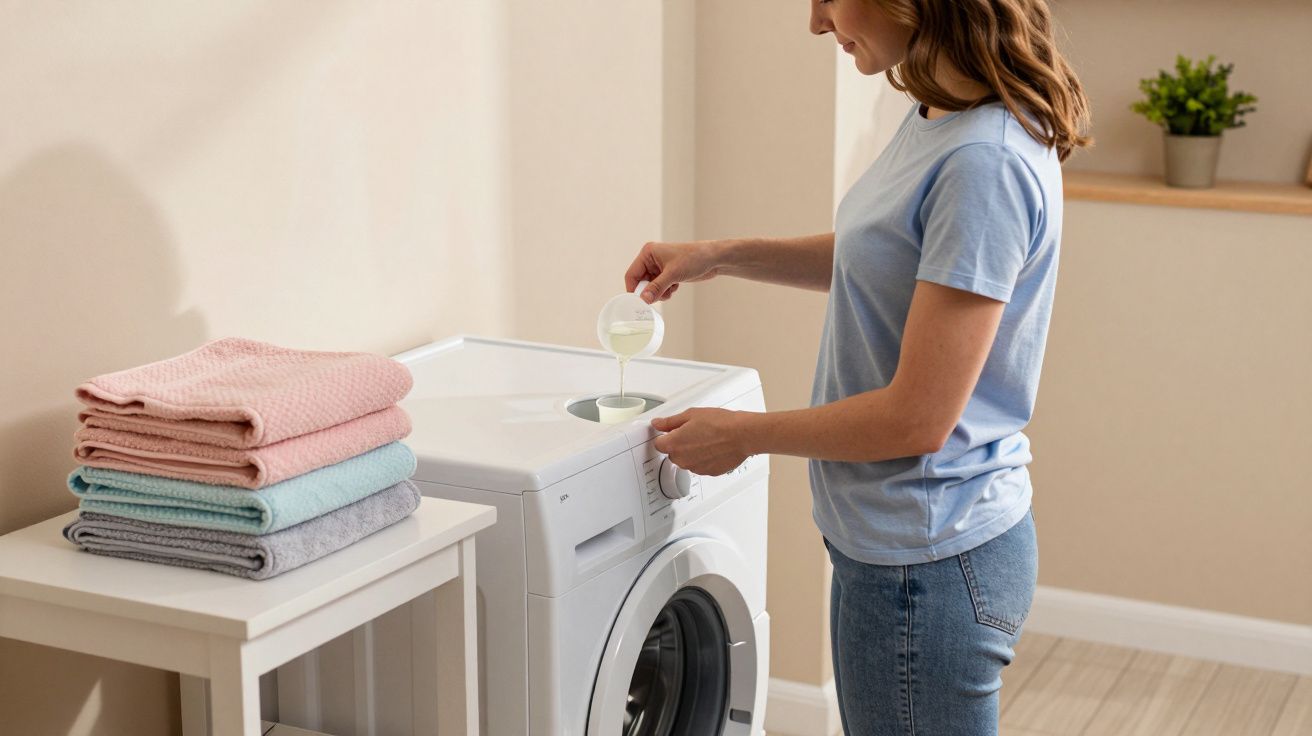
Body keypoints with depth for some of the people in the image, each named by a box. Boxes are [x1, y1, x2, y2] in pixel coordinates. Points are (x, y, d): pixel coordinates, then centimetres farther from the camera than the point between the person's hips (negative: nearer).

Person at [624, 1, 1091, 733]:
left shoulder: (985, 164, -27)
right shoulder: (937, 120, 2)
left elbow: (917, 418, -24)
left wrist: (742, 434, -11)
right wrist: (720, 256, 14)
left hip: (926, 563, -9)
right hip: (899, 543, 9)